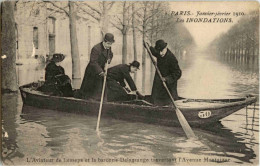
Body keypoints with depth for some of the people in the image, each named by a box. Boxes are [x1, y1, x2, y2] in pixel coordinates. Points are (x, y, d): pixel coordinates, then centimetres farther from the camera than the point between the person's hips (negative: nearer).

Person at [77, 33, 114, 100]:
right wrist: (101, 72, -37)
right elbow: (93, 62, -30)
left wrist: (109, 59, -1)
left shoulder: (108, 48, -1)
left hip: (101, 70, 7)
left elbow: (110, 54, 21)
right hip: (92, 72, -7)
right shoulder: (96, 49, -26)